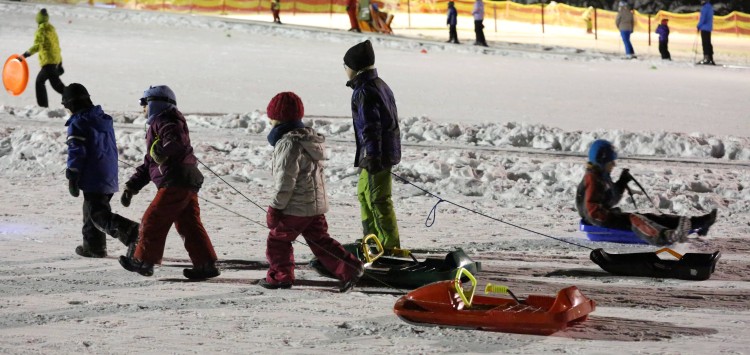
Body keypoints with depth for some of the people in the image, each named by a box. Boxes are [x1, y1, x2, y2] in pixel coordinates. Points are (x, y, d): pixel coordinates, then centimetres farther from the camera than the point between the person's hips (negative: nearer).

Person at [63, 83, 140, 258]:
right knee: (92, 210, 22)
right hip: (110, 177, 8)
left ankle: (132, 232, -31)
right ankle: (93, 246, 27)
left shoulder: (78, 124, -10)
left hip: (93, 178, -8)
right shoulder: (104, 119, 16)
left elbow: (76, 152, -14)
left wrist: (72, 178, -9)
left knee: (98, 215, -12)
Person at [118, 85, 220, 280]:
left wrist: (163, 150, -40)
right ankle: (205, 264, 4)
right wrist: (132, 186, 28)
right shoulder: (157, 126, 28)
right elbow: (148, 164, 31)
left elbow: (177, 140, -28)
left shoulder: (166, 123, -4)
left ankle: (143, 261, 7)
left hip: (175, 183, -10)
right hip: (187, 185, 10)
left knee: (153, 220, -1)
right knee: (188, 225, 8)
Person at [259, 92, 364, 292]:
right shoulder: (309, 138, 14)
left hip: (296, 207, -9)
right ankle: (350, 268, 2)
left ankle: (279, 277, 14)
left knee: (277, 239, 7)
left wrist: (276, 208, -14)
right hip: (317, 203, 9)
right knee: (320, 241, 12)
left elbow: (286, 181, -21)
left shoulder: (288, 144, -17)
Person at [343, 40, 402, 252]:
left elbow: (370, 126, -23)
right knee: (364, 194, 22)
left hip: (376, 155, -11)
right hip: (388, 150, 11)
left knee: (378, 199, -6)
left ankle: (390, 245, -3)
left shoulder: (364, 92, -19)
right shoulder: (379, 85, 14)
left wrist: (372, 155, -23)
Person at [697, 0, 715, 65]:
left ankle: (706, 58, -16)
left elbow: (703, 18, -17)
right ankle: (711, 59, 13)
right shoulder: (710, 7, 16)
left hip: (704, 28, -9)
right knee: (708, 44, 12)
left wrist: (699, 25, -6)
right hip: (709, 28, 9)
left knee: (705, 43, -10)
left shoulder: (705, 7, -13)